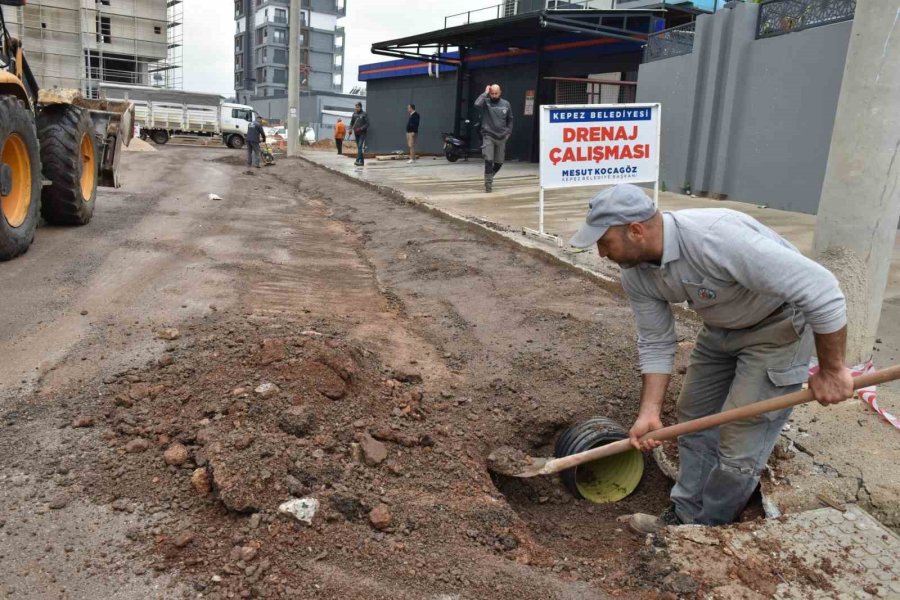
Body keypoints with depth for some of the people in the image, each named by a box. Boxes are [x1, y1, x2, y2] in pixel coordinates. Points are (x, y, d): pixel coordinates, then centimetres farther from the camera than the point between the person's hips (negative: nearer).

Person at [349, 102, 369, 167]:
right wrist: (351, 128, 0)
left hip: (362, 133, -6)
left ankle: (358, 161, -26)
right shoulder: (354, 114, 10)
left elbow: (367, 124, -8)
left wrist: (361, 129, -18)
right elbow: (352, 122, 18)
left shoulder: (364, 114, -4)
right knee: (358, 147, 7)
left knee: (360, 146, -17)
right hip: (356, 133, 6)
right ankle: (362, 161, 12)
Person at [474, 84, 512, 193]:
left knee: (499, 162, 10)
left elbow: (510, 119, 16)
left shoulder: (506, 104, 8)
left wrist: (508, 132, 6)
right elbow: (477, 104, -25)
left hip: (501, 138, 4)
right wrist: (485, 93, -15)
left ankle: (490, 177, 34)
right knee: (489, 161, -11)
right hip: (488, 136, -4)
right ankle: (488, 183, -4)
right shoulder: (486, 102, -2)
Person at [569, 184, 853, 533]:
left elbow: (820, 287, -34)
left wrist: (831, 370, -25)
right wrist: (649, 412, -10)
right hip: (722, 327, 7)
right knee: (694, 419, 13)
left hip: (778, 324, -7)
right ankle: (684, 516, 28)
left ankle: (708, 531, 17)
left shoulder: (716, 239, -39)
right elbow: (655, 343, -3)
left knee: (739, 445, -5)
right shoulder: (635, 273, -14)